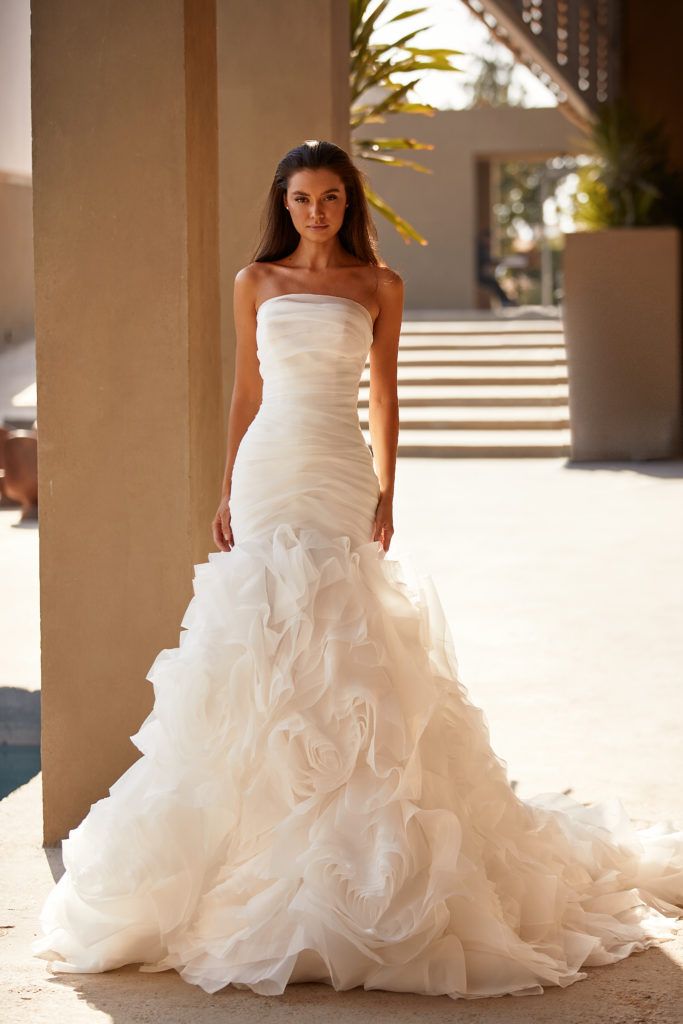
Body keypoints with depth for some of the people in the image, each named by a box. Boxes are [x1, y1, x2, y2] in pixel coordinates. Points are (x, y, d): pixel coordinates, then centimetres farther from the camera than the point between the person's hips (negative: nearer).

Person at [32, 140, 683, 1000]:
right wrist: (228, 493, 7)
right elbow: (245, 391, 13)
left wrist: (386, 492, 1)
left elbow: (384, 393, 9)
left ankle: (343, 848, 0)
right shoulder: (256, 282, 10)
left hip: (339, 481, -2)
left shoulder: (379, 286, 6)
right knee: (257, 641, -2)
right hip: (267, 475, 2)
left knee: (340, 646, -5)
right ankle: (266, 831, 7)